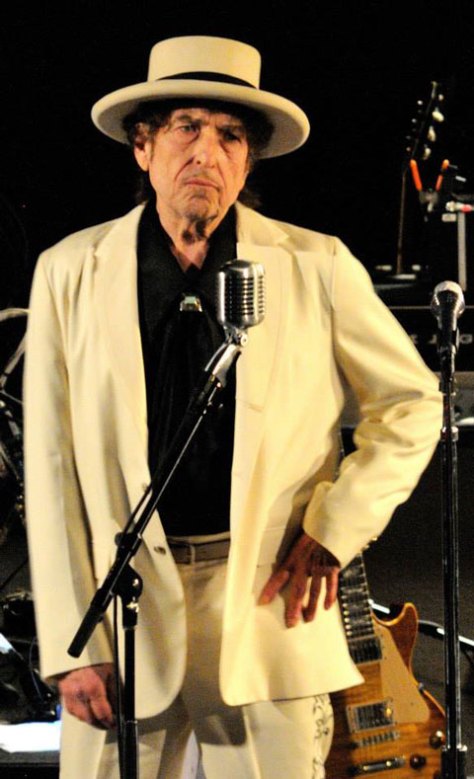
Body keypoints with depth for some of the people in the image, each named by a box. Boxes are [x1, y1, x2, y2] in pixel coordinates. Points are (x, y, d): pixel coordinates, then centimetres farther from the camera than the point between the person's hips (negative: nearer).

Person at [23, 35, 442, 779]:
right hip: (126, 607, 0)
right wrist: (72, 647, -5)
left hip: (270, 603, 0)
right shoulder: (70, 273, 3)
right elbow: (52, 470, 1)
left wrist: (336, 529, 0)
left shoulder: (317, 267, 2)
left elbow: (411, 403, 12)